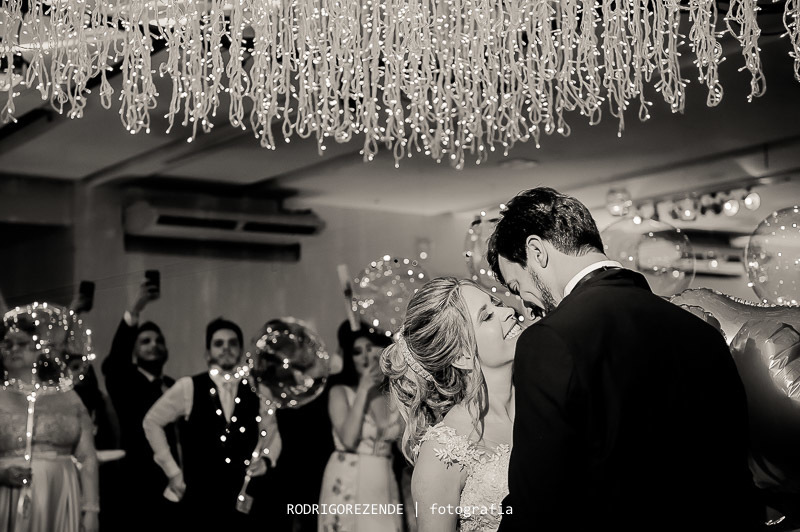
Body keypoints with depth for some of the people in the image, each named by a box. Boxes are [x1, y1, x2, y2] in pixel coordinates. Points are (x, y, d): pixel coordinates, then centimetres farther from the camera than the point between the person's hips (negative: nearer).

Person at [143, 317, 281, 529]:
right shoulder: (188, 388, -2)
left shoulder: (256, 391, 3)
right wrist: (172, 470, 6)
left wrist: (266, 458, -4)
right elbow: (152, 422, 8)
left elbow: (271, 433, 16)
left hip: (244, 497, 2)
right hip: (199, 498, -2)